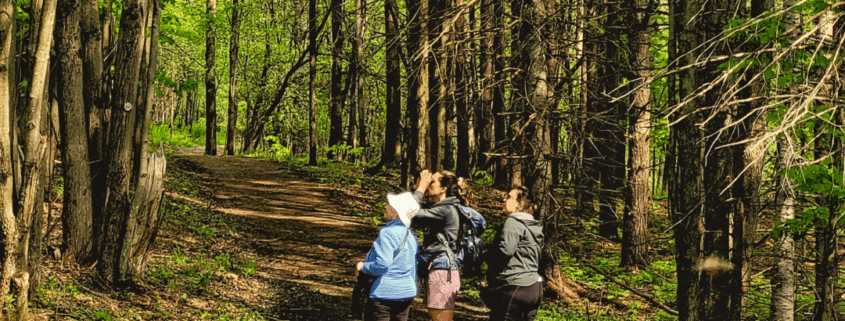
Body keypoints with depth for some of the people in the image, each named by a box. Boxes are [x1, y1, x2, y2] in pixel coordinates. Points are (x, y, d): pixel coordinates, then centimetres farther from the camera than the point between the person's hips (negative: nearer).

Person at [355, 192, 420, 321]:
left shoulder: (387, 233, -16)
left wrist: (362, 266, -8)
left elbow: (382, 265, -24)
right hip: (406, 292, 8)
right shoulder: (410, 235, 10)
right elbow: (414, 270, 16)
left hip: (384, 293, -8)